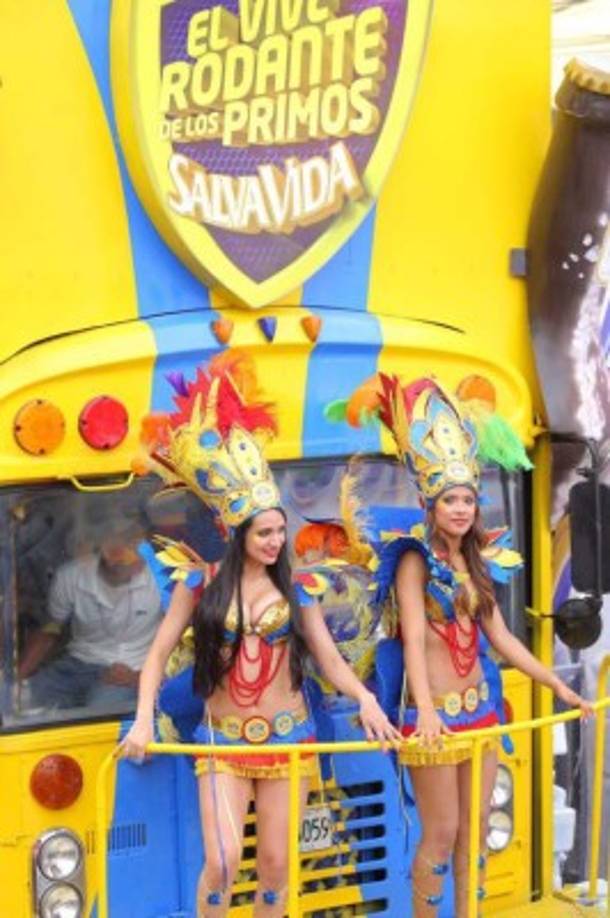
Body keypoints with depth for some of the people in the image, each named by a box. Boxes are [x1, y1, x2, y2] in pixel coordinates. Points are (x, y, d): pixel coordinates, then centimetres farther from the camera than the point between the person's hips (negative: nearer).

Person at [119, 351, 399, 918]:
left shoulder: (295, 589, 0)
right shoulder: (200, 584, -3)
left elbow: (330, 660, -1)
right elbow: (157, 655, -1)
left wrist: (364, 698, -20)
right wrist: (144, 719, -14)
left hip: (287, 737, 2)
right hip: (224, 740, -2)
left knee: (274, 864, 7)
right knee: (221, 860, -14)